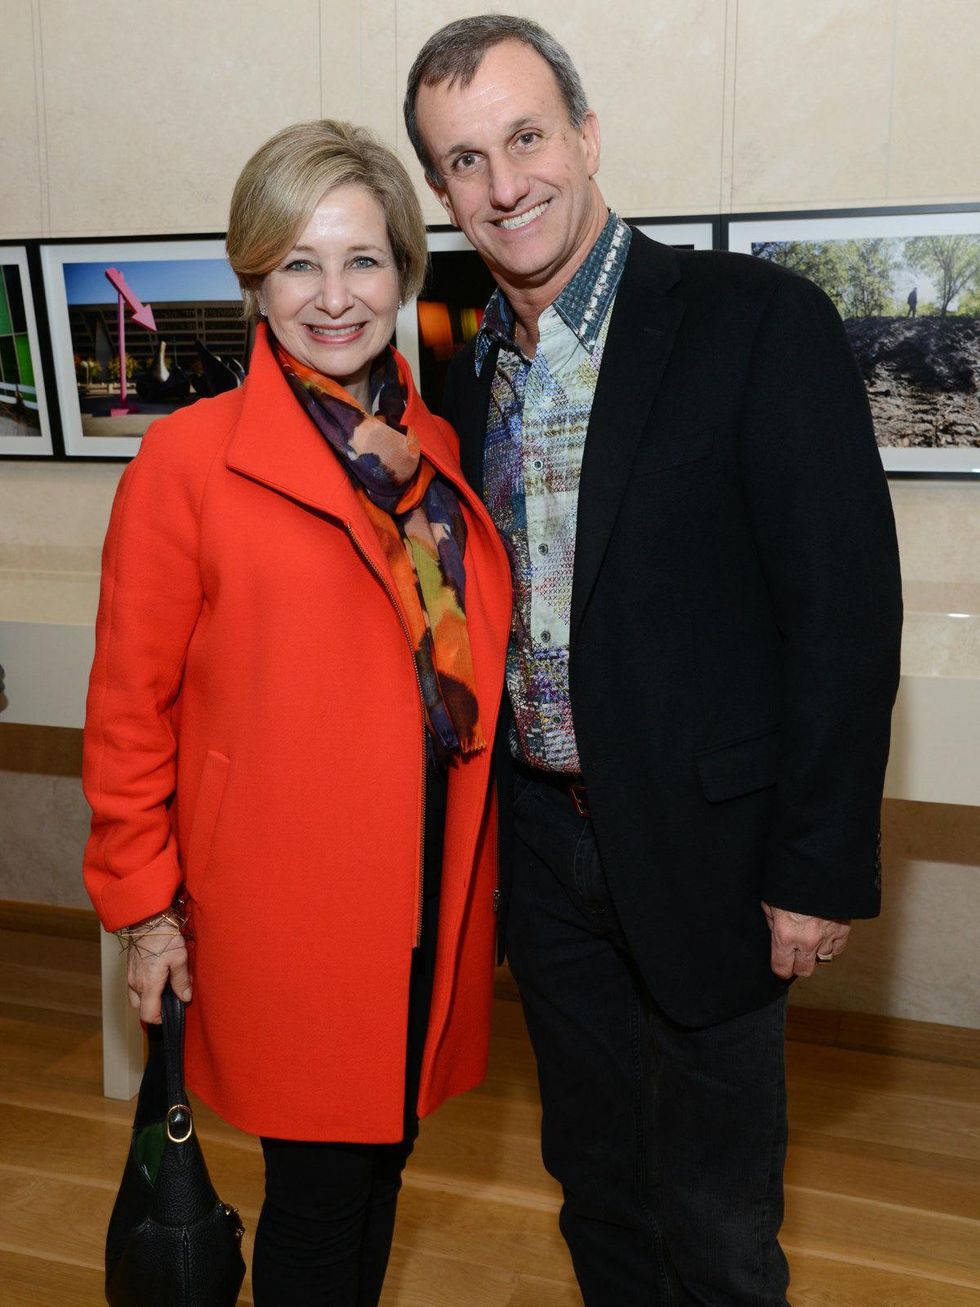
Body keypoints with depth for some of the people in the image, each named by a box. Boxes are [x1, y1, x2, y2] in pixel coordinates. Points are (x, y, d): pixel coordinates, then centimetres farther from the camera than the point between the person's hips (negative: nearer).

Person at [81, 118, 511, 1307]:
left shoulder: (438, 451, 6)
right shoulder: (188, 459, -10)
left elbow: (472, 662, 11)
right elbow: (130, 704, -6)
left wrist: (473, 866, 8)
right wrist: (142, 905, -5)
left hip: (434, 888, 5)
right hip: (286, 901, -5)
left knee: (384, 1152, 21)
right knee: (318, 1184, 9)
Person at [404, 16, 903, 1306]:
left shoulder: (760, 321, -13)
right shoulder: (468, 360, 5)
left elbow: (846, 605, -14)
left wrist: (821, 865, -15)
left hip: (703, 845, -5)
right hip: (543, 844, 5)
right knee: (594, 1174, 24)